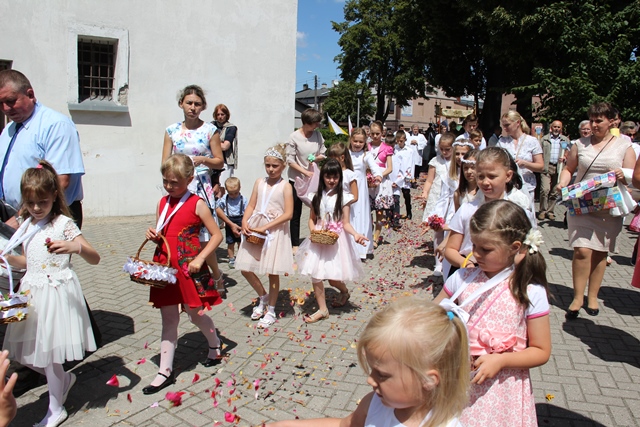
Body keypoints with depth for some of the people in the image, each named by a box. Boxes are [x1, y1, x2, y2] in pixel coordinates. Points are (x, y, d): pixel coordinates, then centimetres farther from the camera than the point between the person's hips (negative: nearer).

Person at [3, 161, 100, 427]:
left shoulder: (63, 224, -11)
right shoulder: (27, 226, 9)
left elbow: (95, 258, -17)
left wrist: (76, 247, -36)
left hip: (56, 293, -7)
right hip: (32, 293, 7)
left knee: (47, 354, -1)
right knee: (25, 353, 11)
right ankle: (65, 378, 37)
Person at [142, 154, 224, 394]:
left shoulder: (197, 204, -9)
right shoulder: (162, 203, 9)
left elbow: (217, 235, -8)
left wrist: (200, 258, -18)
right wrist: (154, 237, -3)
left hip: (189, 269, -5)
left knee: (195, 315, 8)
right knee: (168, 320, 11)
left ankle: (215, 346, 37)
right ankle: (165, 371, 19)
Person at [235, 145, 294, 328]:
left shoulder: (285, 187, -6)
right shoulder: (259, 182, 9)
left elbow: (288, 214, -14)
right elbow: (251, 206, 9)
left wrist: (265, 227, -19)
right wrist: (245, 222, -10)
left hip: (275, 230, -5)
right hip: (254, 229, 5)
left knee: (273, 272, 4)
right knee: (245, 268, 5)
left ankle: (271, 311, 21)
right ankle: (263, 297, 31)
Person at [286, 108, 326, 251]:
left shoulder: (317, 134, 1)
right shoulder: (294, 137, -10)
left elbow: (323, 153, 8)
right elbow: (290, 160, -11)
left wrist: (319, 157, -15)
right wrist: (305, 172, -19)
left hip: (314, 177, 3)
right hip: (297, 179, -3)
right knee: (296, 214, 5)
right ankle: (295, 244, 15)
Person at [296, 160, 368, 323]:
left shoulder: (343, 197, -6)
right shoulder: (317, 196, 4)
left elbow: (346, 223, -7)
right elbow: (312, 219, 8)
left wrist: (355, 234, -25)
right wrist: (313, 231, -12)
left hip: (336, 240, -3)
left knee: (333, 277, -1)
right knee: (315, 274, -2)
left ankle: (345, 292, 35)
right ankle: (322, 309, 13)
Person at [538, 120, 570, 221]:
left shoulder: (565, 140, 16)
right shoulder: (544, 139, 10)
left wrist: (565, 157, -8)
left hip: (559, 168, 3)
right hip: (546, 167, -2)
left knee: (554, 192, 5)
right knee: (545, 189, -15)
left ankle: (550, 211, 15)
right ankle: (542, 211, -3)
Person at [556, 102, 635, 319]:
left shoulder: (624, 147, 5)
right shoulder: (580, 144, 8)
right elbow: (569, 168, 13)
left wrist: (623, 176, -18)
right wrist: (563, 184, -7)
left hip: (610, 209, 1)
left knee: (600, 253, 8)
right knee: (582, 250, -10)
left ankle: (592, 296, 22)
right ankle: (578, 297, 3)